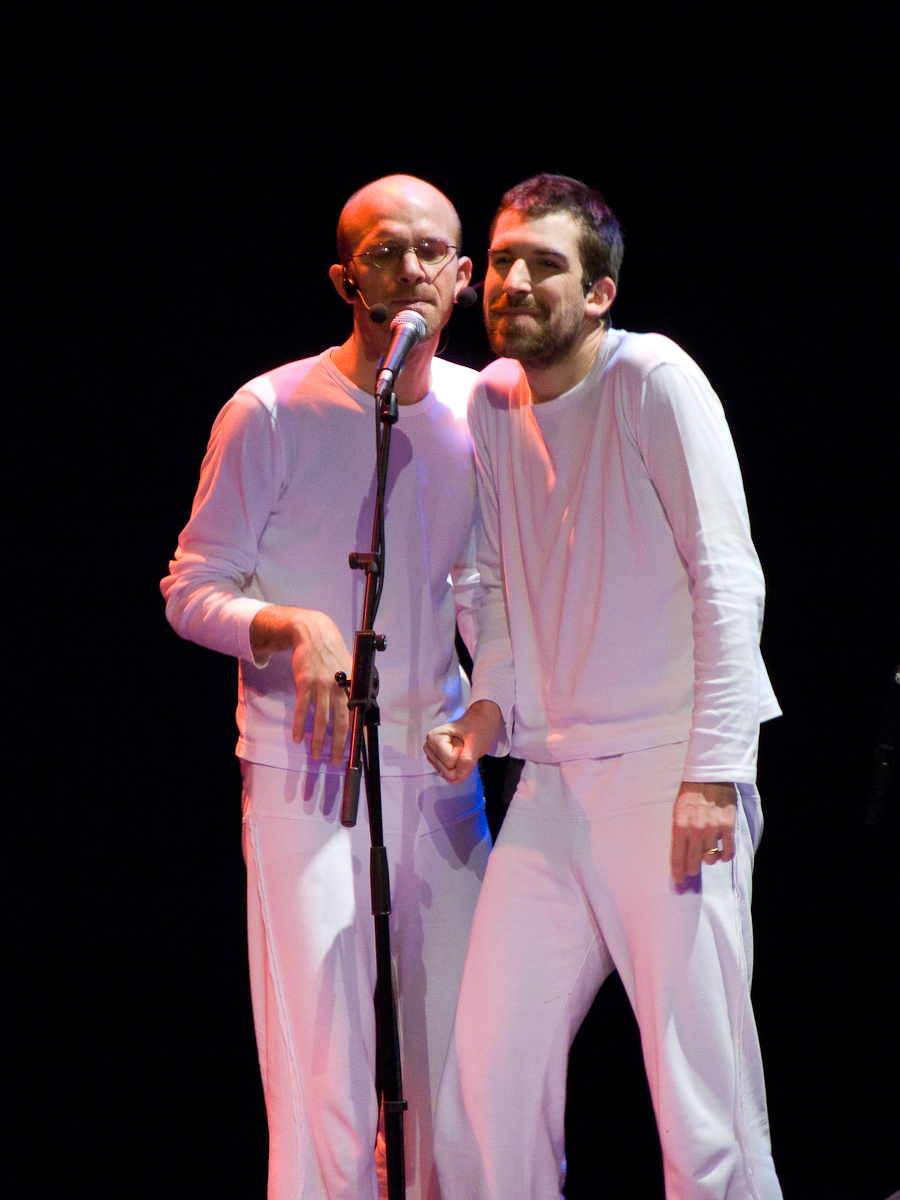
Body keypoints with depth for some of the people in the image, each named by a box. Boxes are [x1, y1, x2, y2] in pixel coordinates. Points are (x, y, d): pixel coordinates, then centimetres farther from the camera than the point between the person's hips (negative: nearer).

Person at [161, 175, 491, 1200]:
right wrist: (294, 628, -21)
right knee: (324, 1083, -6)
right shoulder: (271, 413, -8)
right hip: (305, 771, -4)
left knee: (462, 1064, 8)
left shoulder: (482, 410, 6)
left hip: (437, 766, 5)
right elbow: (190, 591, -4)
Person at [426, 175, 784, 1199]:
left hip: (672, 772, -6)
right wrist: (490, 704, 2)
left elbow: (727, 579, -10)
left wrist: (713, 773, -16)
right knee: (487, 1078, 3)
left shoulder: (654, 380, -7)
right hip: (552, 781, 6)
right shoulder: (493, 401, 11)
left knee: (702, 1093, -6)